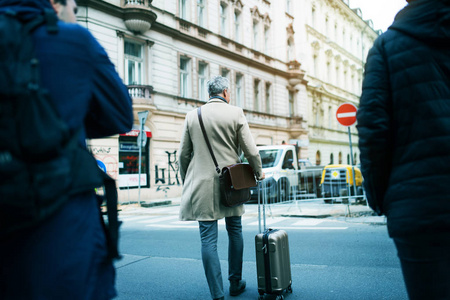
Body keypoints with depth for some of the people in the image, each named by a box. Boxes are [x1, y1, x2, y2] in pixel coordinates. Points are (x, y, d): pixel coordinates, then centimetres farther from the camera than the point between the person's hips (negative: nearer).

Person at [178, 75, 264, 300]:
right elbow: (251, 151, -3)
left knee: (208, 238, 0)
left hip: (202, 184, 0)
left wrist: (186, 182, 19)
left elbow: (183, 155, 6)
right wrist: (259, 173, 14)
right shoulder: (235, 113, -3)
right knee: (235, 232, 17)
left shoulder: (192, 116, 3)